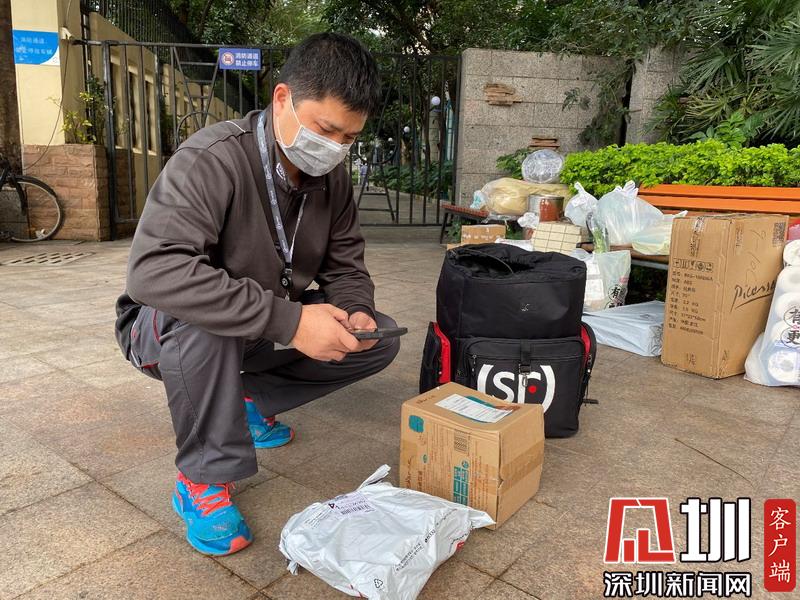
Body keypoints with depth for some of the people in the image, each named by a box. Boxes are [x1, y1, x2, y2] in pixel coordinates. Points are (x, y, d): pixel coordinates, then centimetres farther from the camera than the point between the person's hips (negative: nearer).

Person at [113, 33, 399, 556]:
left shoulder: (332, 176, -7)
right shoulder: (211, 160, -28)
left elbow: (345, 266, 0)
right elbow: (154, 271, -41)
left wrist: (354, 314, -24)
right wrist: (289, 320, -44)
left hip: (268, 331, 6)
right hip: (168, 329, -5)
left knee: (381, 338, -5)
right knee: (202, 320, -39)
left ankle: (248, 398, 10)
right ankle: (204, 478, -16)